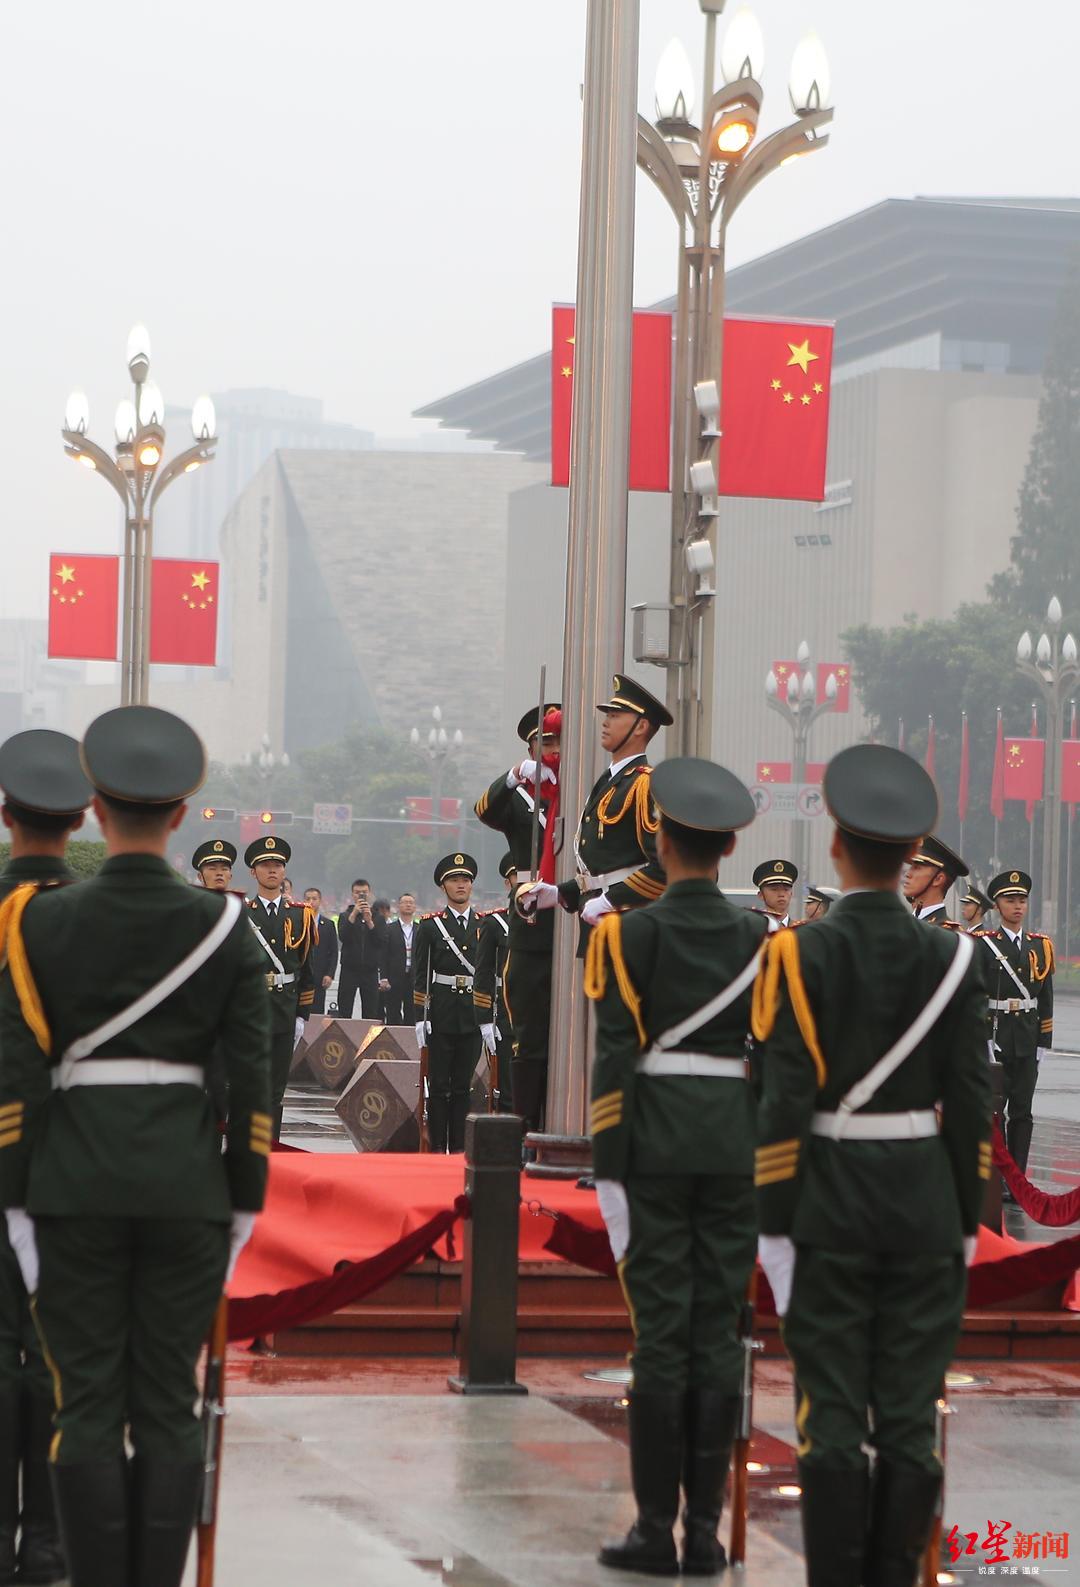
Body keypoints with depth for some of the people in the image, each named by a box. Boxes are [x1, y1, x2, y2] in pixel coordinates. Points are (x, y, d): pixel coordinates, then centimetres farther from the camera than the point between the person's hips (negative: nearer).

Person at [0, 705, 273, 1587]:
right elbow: (253, 1075, -1)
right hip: (186, 1178, 1)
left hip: (75, 1182, -1)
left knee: (88, 1405, 3)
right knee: (170, 1406, 6)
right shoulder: (223, 925, -1)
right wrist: (245, 1199, 6)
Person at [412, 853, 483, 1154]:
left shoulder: (485, 925, 9)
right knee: (439, 1083, 0)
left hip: (474, 1014, 2)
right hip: (441, 1013, -2)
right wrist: (420, 1018, -7)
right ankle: (437, 1146, 4)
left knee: (463, 1084, 6)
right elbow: (419, 975, 0)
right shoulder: (430, 925, 2)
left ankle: (459, 1147, 10)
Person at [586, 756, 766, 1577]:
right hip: (736, 1146, 3)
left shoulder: (629, 933, -6)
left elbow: (616, 1056, -10)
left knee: (660, 1328, -1)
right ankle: (706, 1530, 6)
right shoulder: (759, 936, 4)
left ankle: (655, 1529, 0)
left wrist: (606, 1169, -6)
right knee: (719, 1328, 5)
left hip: (655, 1143, -3)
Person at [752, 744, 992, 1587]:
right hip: (925, 1201, 2)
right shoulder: (952, 957, -1)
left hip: (828, 1201, -2)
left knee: (832, 1412, 1)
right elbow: (971, 1104, -1)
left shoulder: (802, 954, -9)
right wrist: (965, 1223, 8)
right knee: (910, 1414, 5)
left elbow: (785, 1103, -11)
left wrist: (775, 1227, -5)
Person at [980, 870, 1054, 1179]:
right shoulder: (984, 945, -3)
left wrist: (1044, 1042, 5)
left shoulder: (1040, 946, 10)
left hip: (1028, 1041, 4)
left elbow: (1046, 999, 11)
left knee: (1022, 1112, 6)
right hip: (994, 1039, -4)